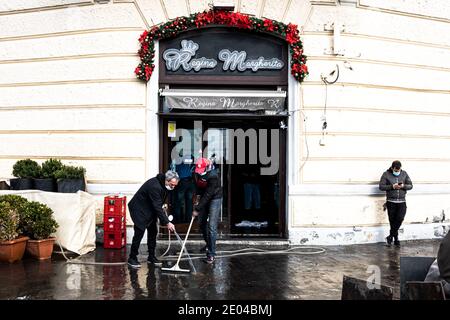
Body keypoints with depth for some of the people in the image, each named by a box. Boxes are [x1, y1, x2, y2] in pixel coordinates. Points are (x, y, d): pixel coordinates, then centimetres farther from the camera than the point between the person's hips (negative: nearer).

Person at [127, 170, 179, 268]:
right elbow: (157, 207, -33)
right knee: (139, 233, -11)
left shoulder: (164, 185, -3)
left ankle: (151, 257, 17)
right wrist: (167, 222, -34)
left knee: (153, 232, 7)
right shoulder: (154, 186, -32)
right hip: (139, 209, -9)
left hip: (150, 209, 9)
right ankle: (132, 258, 1)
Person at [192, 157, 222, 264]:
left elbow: (208, 195, -29)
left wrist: (197, 209, -26)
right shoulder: (196, 173, -10)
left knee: (211, 226, -14)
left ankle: (211, 254, -11)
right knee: (201, 223, 16)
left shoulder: (213, 176, -31)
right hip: (204, 198, 7)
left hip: (214, 198, -7)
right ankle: (208, 244, 40)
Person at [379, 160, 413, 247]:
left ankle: (391, 236, 4)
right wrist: (392, 186, -19)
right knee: (392, 220, 4)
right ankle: (395, 238, 19)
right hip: (391, 201, -1)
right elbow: (381, 186, -6)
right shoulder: (386, 174, -2)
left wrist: (403, 186, -14)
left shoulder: (404, 174, 6)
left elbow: (410, 186, 7)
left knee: (400, 218, -13)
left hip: (402, 201, 1)